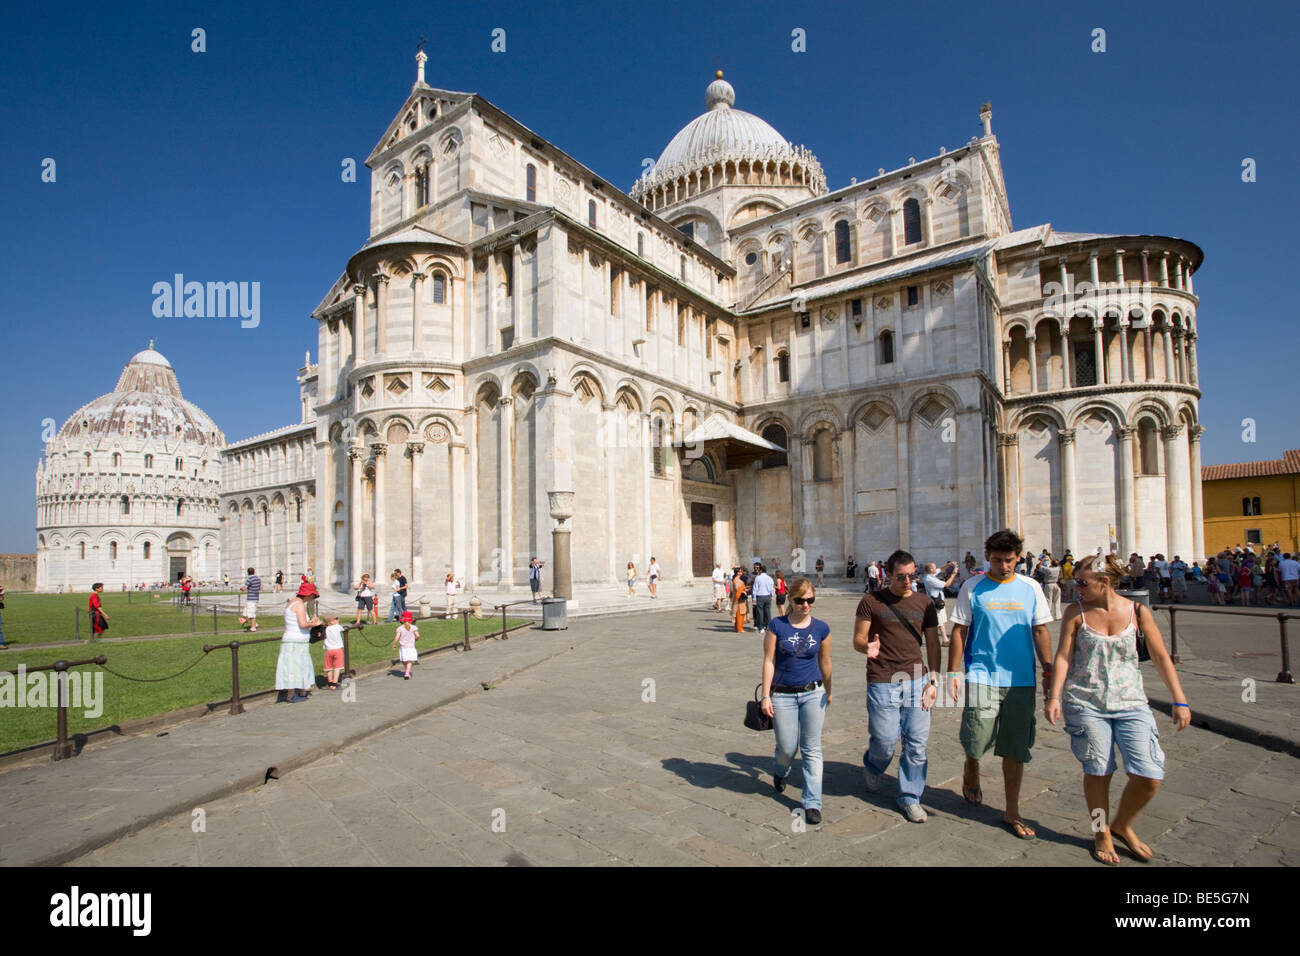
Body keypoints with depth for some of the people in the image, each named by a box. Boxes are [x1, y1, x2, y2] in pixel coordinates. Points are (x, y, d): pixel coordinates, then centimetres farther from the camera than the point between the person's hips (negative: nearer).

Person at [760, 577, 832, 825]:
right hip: (783, 695, -1)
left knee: (812, 749, 3)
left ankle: (812, 803, 15)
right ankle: (781, 773, 41)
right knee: (787, 748, 6)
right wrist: (766, 696, -7)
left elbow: (825, 662, 12)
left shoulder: (821, 628, -1)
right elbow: (769, 661, -6)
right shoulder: (777, 626, -8)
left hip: (813, 693, 2)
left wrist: (828, 692, 20)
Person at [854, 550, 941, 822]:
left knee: (916, 743, 4)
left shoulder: (925, 603, 7)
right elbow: (858, 639, -1)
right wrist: (868, 647, -24)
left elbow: (932, 643, 10)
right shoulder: (871, 602, -2)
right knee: (885, 741, 0)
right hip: (882, 682, -3)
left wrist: (933, 680, 2)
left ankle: (909, 798, 23)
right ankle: (872, 768, 35)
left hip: (916, 681, 3)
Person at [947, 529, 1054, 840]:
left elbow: (1040, 631, 9)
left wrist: (1049, 670, 4)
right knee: (977, 739, -7)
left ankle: (1012, 813, 24)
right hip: (982, 676, -2)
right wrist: (953, 673, -4)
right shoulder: (973, 588, -2)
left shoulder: (1031, 588, 4)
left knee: (1016, 749, 8)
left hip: (1021, 680, 2)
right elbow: (959, 631, -1)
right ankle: (971, 769, 29)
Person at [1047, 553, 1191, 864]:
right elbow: (1063, 657, -3)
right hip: (1085, 704, -1)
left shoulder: (1138, 611, -1)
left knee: (1150, 777, -3)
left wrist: (1180, 700, 2)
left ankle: (1122, 824, 26)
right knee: (1097, 772, 5)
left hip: (1131, 703, 2)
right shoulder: (1076, 612, -4)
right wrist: (1054, 696, -11)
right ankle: (1101, 834, 30)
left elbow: (1161, 657, 5)